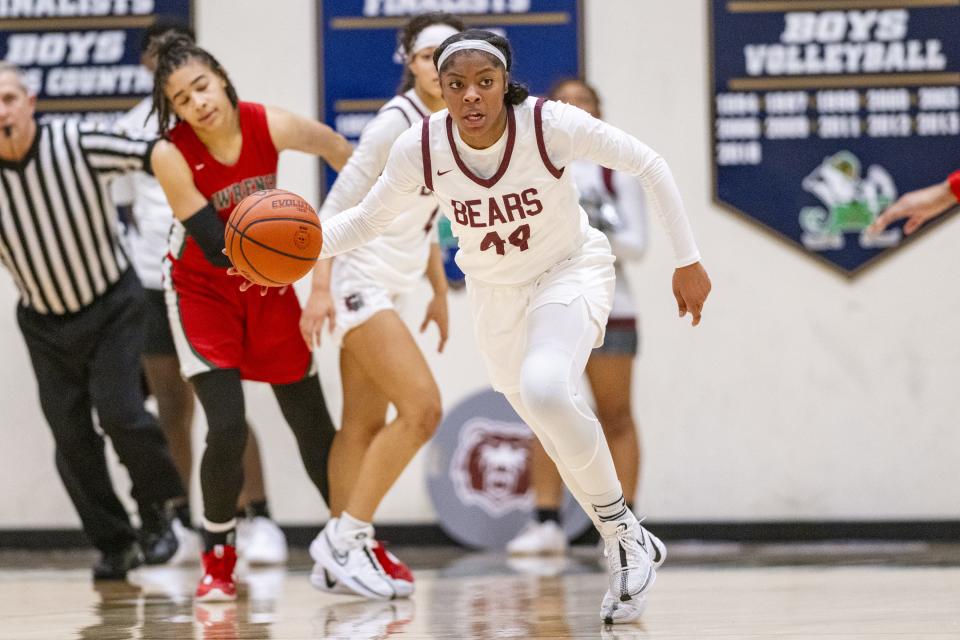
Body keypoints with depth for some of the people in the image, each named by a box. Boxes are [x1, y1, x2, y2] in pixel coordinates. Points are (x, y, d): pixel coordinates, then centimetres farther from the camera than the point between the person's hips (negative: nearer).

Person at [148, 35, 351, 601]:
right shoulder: (171, 155, -26)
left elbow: (340, 150, 0)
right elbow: (213, 247, -26)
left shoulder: (269, 126, -21)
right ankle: (219, 556, 6)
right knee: (227, 427, -16)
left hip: (268, 284, 3)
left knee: (313, 422, 7)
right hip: (202, 290, -3)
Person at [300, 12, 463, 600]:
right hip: (359, 281, -9)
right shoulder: (396, 123, -16)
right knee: (422, 408, -16)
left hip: (389, 286, 9)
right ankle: (347, 539, -10)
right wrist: (321, 288, -23)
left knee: (366, 425, 10)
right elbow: (336, 208, -17)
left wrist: (440, 292, 22)